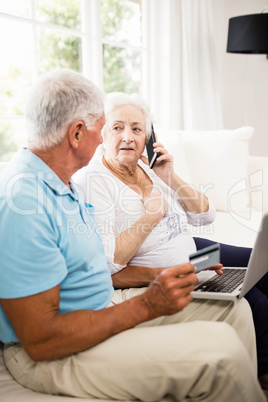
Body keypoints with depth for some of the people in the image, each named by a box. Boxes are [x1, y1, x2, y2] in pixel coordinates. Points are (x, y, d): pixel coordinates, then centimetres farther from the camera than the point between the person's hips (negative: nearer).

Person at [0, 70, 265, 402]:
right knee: (219, 348, -22)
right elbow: (41, 341, -25)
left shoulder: (64, 185, 9)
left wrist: (160, 276, 5)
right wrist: (147, 304, -23)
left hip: (103, 308, 9)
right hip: (53, 356, -9)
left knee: (232, 308, 5)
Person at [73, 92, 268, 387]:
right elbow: (106, 264, -28)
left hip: (193, 254, 9)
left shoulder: (148, 166, 3)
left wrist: (170, 178, -8)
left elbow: (205, 216, 6)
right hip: (152, 280, -8)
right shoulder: (92, 180, -18)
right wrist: (153, 213, -22)